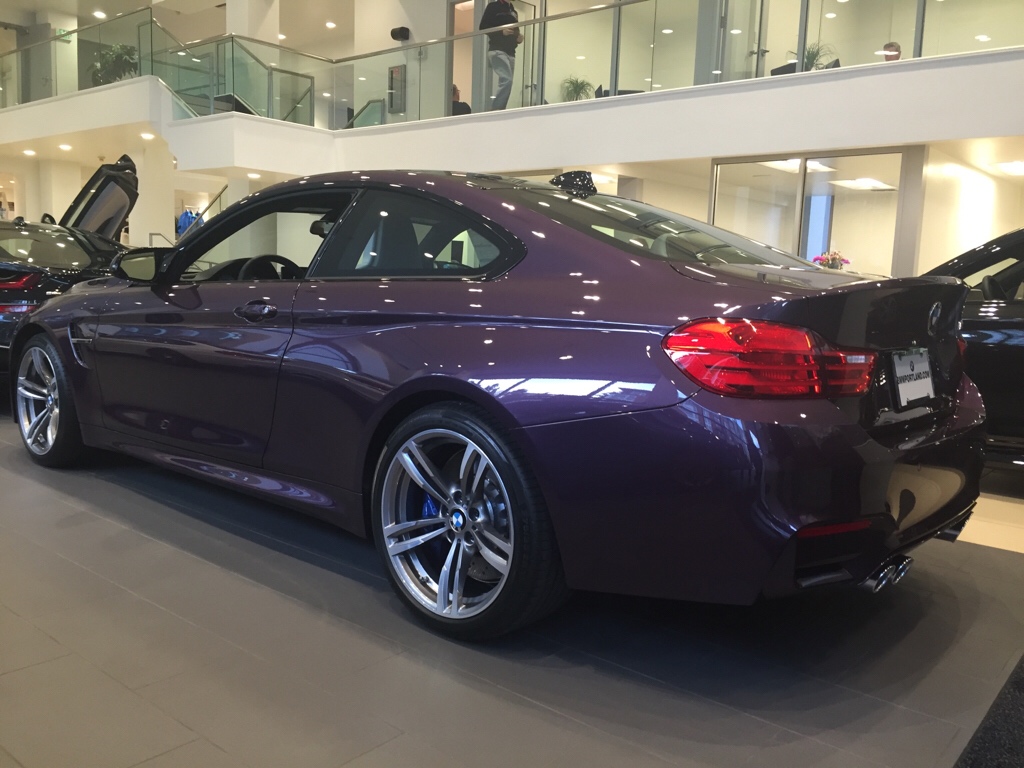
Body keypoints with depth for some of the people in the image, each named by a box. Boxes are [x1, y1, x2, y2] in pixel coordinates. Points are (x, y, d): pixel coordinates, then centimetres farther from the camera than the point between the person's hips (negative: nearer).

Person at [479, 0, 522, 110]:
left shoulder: (514, 11, 24)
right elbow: (483, 27, -3)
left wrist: (519, 38, 5)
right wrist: (501, 31, -17)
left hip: (511, 52, 7)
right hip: (497, 50, -7)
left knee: (506, 82, -1)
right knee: (506, 80, -24)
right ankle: (495, 112, -24)